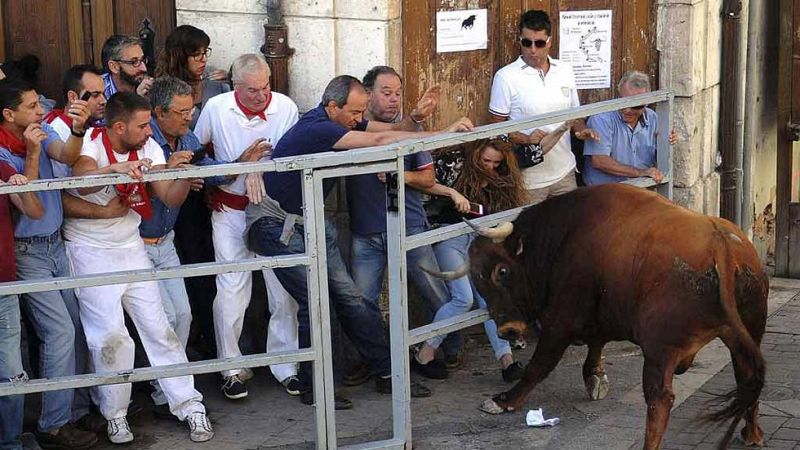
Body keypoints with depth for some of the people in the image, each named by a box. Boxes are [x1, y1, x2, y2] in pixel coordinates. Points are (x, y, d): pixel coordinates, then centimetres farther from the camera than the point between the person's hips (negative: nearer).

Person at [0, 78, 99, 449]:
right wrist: (31, 154, -29)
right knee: (60, 332, -8)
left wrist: (78, 131, -37)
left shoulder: (42, 131, 2)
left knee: (75, 326, 8)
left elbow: (67, 156, -17)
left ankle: (72, 404, 23)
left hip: (55, 244, 6)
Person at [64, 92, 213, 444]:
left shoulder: (149, 148, -1)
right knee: (110, 336, -10)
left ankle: (189, 406, 7)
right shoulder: (90, 144, -15)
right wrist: (114, 168, -55)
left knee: (158, 328, 0)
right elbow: (82, 181, -36)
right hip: (89, 253, -4)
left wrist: (184, 174, -23)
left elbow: (170, 200, -3)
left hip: (130, 247, 4)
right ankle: (115, 415, 8)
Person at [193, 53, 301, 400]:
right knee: (231, 289, -2)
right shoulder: (216, 108, -5)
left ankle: (285, 366, 16)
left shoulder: (287, 108, -5)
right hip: (230, 211, -1)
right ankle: (231, 368, 11)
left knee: (284, 289, 2)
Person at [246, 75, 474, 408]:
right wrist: (443, 133, -28)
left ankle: (386, 374, 8)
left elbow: (388, 128, 2)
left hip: (308, 220, 9)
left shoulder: (343, 120, 3)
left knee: (348, 295, 4)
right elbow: (378, 140, -31)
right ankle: (312, 389, 1)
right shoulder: (317, 128, -26)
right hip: (276, 223, -9)